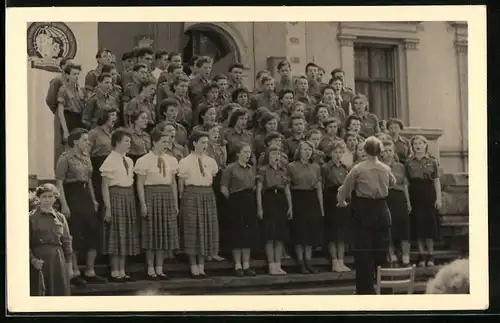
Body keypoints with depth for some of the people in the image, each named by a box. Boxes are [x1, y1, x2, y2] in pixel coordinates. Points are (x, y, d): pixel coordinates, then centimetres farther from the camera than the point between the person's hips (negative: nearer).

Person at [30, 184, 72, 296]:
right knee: (37, 293, -2)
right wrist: (32, 259, -15)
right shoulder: (32, 217, 1)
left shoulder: (60, 218, 11)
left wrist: (69, 265, 8)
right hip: (38, 260, -3)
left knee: (60, 292, 2)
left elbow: (66, 241, 11)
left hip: (58, 259, 3)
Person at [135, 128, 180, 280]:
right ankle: (150, 269, 10)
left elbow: (173, 182, 13)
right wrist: (143, 204, -12)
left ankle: (159, 268, 16)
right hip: (152, 195, -5)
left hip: (167, 198, 5)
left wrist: (176, 203, 11)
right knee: (151, 233, 1)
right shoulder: (144, 161, -5)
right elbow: (140, 183, -6)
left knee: (165, 233, 7)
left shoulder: (171, 160, 10)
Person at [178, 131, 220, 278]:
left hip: (208, 195, 5)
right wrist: (182, 198, -1)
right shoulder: (185, 162, -4)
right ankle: (194, 267, 6)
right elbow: (181, 183, -1)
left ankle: (201, 266, 14)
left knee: (207, 228, 5)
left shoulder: (211, 161, 9)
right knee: (192, 229, -1)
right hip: (191, 195, -5)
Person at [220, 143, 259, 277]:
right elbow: (223, 188, -8)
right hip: (236, 203, -6)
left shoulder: (252, 169, 14)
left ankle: (246, 265, 11)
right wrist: (233, 198, -2)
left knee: (249, 234, 5)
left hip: (250, 202, 6)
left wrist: (251, 198, 9)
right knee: (237, 233, -3)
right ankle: (238, 265, 3)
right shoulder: (230, 168, -5)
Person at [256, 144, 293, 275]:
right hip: (269, 200, -4)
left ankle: (278, 265, 7)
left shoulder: (284, 170, 13)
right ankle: (271, 266, -2)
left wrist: (290, 206, 7)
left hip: (281, 201, 4)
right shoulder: (263, 170, 1)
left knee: (281, 236, 3)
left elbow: (287, 190, 14)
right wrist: (259, 207, -10)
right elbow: (259, 189, -2)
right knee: (270, 235, -6)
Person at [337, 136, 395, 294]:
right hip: (382, 210, 3)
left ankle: (365, 289, 3)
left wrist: (342, 202, 20)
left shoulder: (358, 169, -10)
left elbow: (344, 188, -1)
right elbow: (392, 182, 23)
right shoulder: (385, 169, 1)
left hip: (364, 211, -3)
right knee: (380, 248, 11)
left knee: (363, 250, 2)